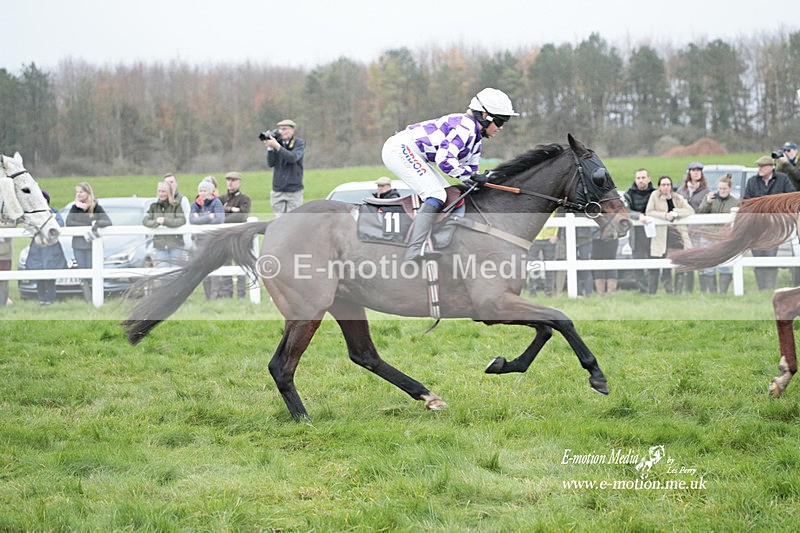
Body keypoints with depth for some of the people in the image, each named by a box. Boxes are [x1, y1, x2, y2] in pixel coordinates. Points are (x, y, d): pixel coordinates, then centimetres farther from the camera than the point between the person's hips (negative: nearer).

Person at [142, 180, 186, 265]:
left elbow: (182, 220, -13)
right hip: (160, 244, 2)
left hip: (175, 244, -2)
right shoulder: (154, 206, 9)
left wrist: (165, 221, -21)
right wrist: (156, 223, -17)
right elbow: (145, 221, 2)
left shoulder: (176, 206, -1)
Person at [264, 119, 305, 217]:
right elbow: (270, 164, -1)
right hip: (278, 191, 3)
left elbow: (293, 158, -19)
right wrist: (269, 148, -15)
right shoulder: (278, 142, 7)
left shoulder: (299, 143, 0)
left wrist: (277, 146, -26)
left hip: (294, 191, -3)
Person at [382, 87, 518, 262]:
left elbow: (470, 169, 17)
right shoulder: (465, 125, -19)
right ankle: (414, 251, -31)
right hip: (401, 149, -11)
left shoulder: (476, 138, 14)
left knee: (448, 194, 9)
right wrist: (471, 175, -18)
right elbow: (444, 160, -27)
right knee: (436, 195, -19)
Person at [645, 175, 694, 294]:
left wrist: (676, 212, -12)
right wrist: (665, 215, -12)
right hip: (662, 235, -2)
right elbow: (648, 212, -1)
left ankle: (678, 291, 1)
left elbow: (690, 211, 3)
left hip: (678, 233, 2)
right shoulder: (655, 195, 7)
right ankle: (668, 291, 1)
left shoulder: (678, 198, 13)